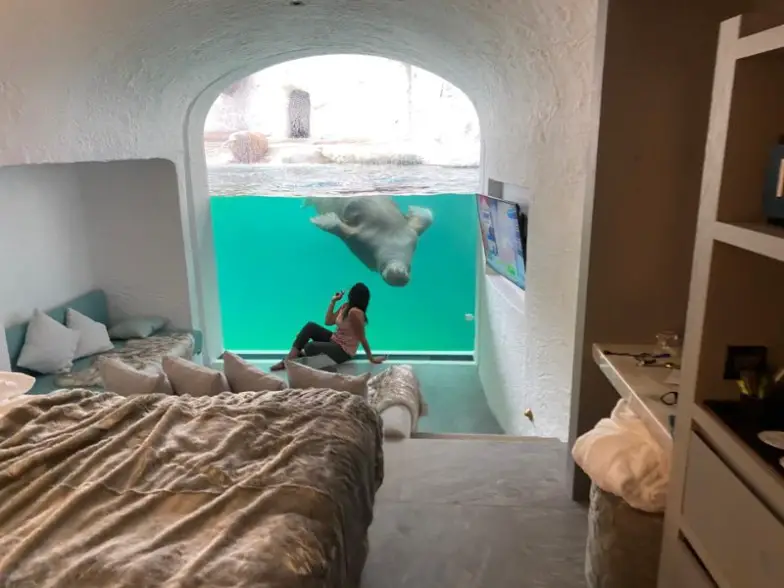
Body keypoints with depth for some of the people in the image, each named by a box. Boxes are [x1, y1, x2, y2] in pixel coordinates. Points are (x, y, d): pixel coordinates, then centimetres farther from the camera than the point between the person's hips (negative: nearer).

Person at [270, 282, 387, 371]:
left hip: (343, 352, -9)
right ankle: (288, 359, -12)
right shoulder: (346, 306, 3)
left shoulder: (355, 312, -26)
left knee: (309, 347, -28)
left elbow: (362, 338, -22)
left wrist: (371, 358, -16)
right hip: (335, 341, 9)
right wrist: (333, 301, 4)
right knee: (310, 326, -9)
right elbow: (328, 321, 7)